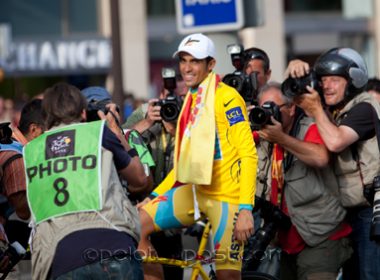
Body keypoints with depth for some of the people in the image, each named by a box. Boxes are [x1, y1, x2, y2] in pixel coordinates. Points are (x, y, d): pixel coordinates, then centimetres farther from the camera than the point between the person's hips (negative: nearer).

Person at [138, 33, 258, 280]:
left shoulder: (226, 97, -9)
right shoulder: (191, 100, 14)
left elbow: (248, 154, -15)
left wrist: (245, 209, -22)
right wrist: (155, 196, 14)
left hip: (226, 195, -7)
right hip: (195, 191, 7)